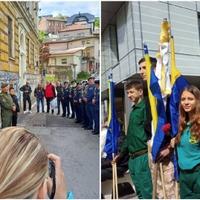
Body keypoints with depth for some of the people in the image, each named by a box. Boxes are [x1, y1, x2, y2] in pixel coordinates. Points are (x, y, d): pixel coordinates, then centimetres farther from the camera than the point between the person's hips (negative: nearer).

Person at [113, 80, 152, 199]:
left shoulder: (145, 107, -10)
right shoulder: (133, 110, 16)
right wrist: (121, 153, 24)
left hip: (142, 156, -9)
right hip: (132, 158, 9)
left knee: (147, 192, 0)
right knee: (139, 192, 17)